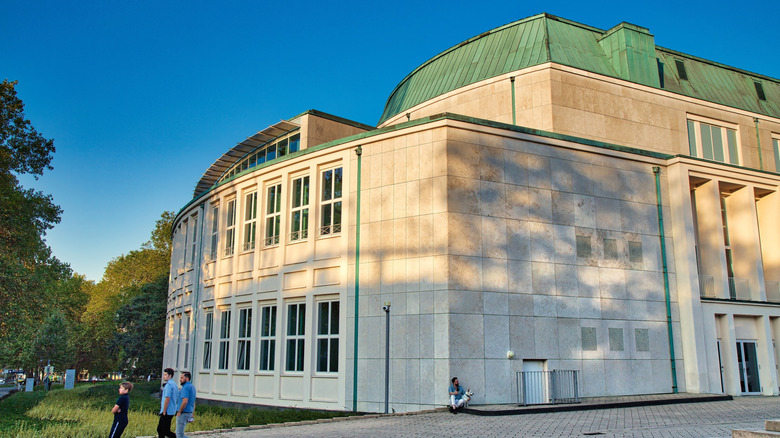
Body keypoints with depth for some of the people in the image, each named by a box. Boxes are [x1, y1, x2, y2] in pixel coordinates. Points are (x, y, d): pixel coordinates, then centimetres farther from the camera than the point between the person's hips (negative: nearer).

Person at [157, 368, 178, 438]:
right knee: (160, 429, 14)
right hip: (172, 411, 10)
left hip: (167, 412, -10)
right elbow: (177, 399, 18)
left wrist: (164, 411, -16)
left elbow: (167, 399, -21)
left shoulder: (168, 385, -15)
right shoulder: (174, 385, 15)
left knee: (165, 431, -6)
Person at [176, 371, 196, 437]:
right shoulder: (192, 387, 15)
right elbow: (193, 403, 19)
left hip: (183, 412, -9)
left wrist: (179, 412, -15)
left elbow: (185, 401, -26)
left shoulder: (185, 387, -15)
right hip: (189, 412, 9)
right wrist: (192, 414, 22)